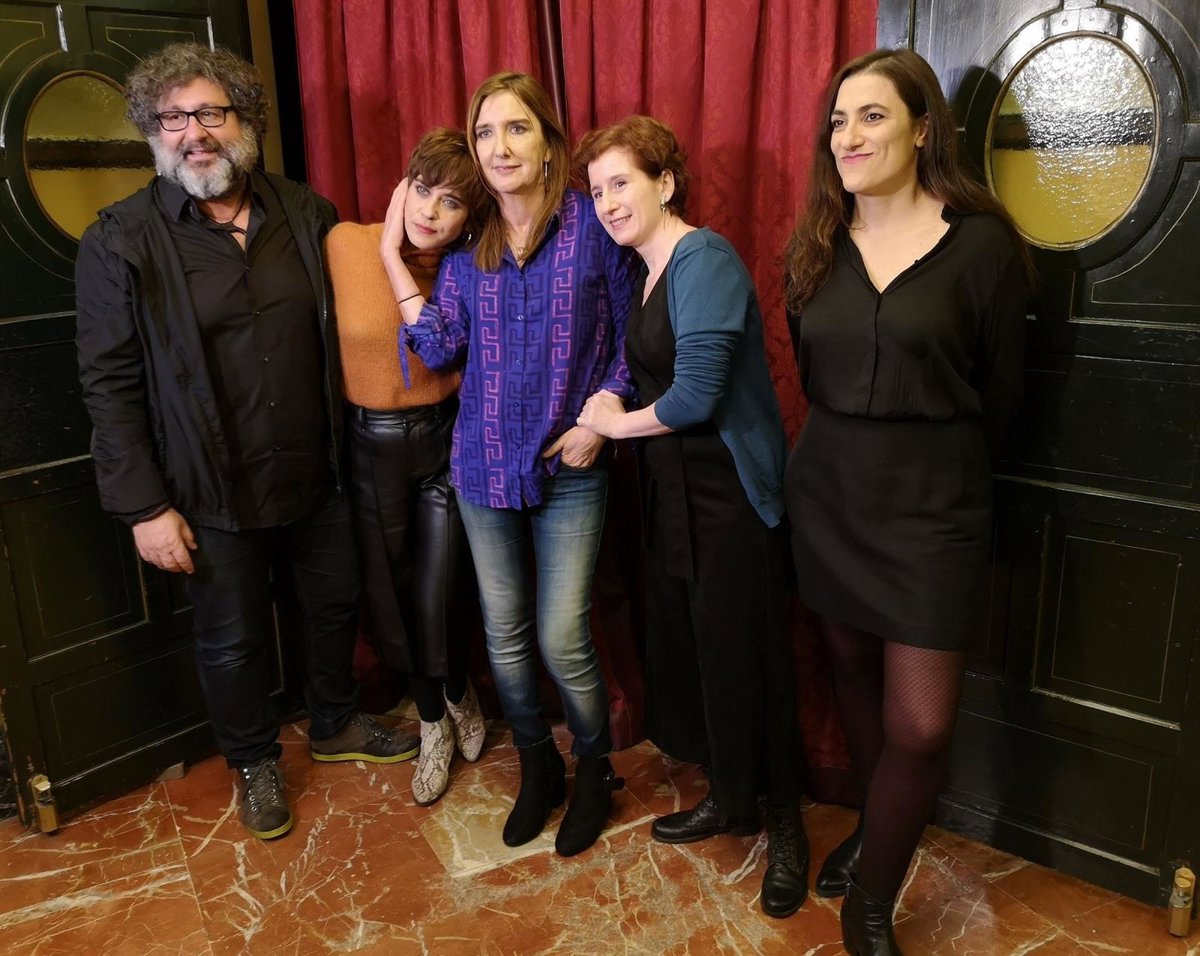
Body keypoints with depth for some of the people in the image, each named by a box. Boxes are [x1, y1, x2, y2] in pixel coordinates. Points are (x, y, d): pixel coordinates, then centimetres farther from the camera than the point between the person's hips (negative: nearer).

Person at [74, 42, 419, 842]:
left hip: (318, 474, 4)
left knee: (335, 604, 20)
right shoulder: (121, 242, -10)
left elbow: (344, 330, 8)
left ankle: (336, 725, 46)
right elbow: (110, 384, -9)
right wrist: (145, 506, -12)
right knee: (233, 641, 13)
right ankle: (256, 763, 40)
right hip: (213, 492, -3)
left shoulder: (307, 215, 0)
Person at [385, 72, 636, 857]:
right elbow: (440, 347, -3)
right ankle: (538, 769, 35)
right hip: (486, 464, 4)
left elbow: (630, 338, 0)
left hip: (569, 468, -4)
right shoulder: (463, 241, 6)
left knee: (562, 640, -4)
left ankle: (596, 772, 25)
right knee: (505, 635, 12)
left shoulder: (593, 226, -5)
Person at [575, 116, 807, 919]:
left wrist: (620, 424, -6)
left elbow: (694, 396, -23)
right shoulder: (645, 269, 12)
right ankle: (730, 799, 35)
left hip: (732, 491, -8)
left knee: (744, 655, 2)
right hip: (674, 487, 8)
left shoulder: (703, 259, -16)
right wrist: (600, 420, -3)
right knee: (685, 644, 14)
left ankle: (785, 824, 24)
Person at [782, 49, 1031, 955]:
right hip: (829, 495, 4)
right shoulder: (819, 246, 4)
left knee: (921, 725, -3)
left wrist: (932, 464, 8)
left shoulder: (980, 244, -8)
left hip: (931, 505, -4)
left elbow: (1000, 393, 0)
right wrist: (852, 452, 12)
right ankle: (878, 825, 42)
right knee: (856, 671, 17)